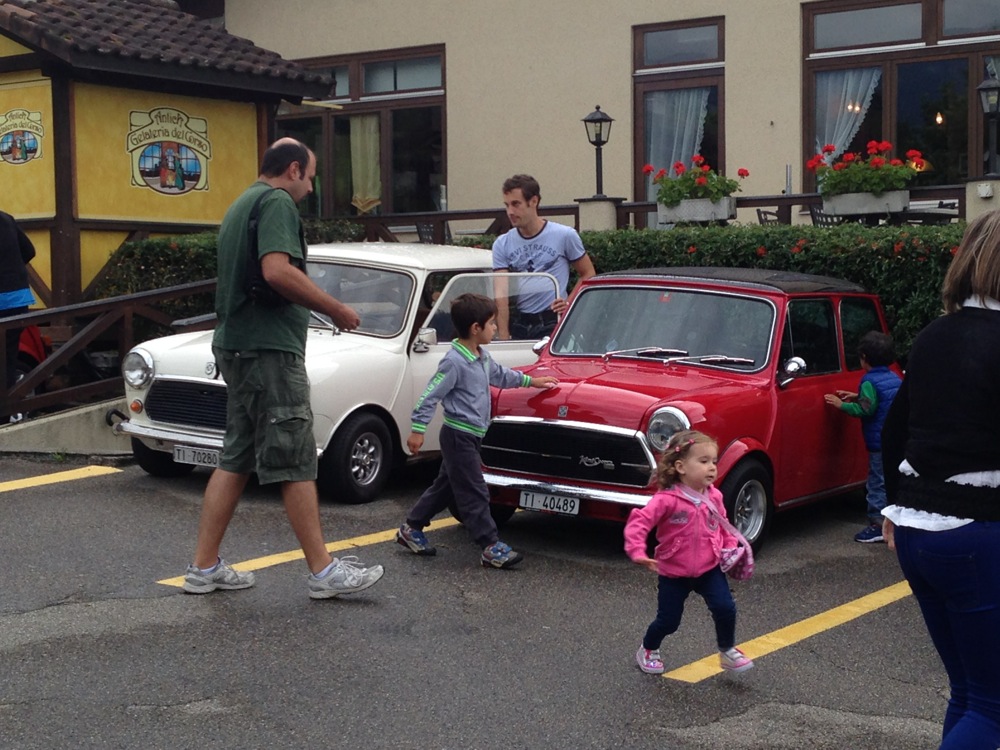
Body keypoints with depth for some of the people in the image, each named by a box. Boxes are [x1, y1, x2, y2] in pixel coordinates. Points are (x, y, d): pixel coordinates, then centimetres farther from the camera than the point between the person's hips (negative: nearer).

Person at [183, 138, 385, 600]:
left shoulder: (240, 205, 22)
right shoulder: (277, 202, -10)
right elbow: (277, 271, -24)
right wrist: (337, 310, -16)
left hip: (235, 345, 10)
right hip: (268, 348, -10)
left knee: (235, 459, 11)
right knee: (296, 463, -6)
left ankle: (204, 568, 13)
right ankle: (323, 572, 0)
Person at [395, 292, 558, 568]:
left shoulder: (482, 357, 8)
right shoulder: (454, 362, -20)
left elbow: (500, 375, 27)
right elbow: (430, 396, -19)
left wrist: (531, 381, 31)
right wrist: (417, 430, -21)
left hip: (470, 436, 10)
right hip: (459, 435, -10)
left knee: (447, 485, 17)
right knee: (474, 493, -5)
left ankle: (411, 529, 27)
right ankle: (491, 547, -2)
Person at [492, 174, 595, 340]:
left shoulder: (564, 235, 0)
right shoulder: (502, 244, 5)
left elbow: (588, 274, 9)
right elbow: (501, 295, -3)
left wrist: (569, 304, -7)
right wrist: (504, 337, -12)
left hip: (553, 322, -3)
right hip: (519, 325, 3)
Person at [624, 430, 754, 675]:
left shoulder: (714, 497, -3)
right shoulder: (667, 500, -21)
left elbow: (723, 527, 12)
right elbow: (638, 522, -26)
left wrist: (730, 549, -2)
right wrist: (638, 553, -36)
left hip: (709, 568, 3)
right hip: (674, 572, -3)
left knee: (725, 608, -12)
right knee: (668, 620, 6)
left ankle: (728, 652, 13)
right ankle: (648, 651, 36)